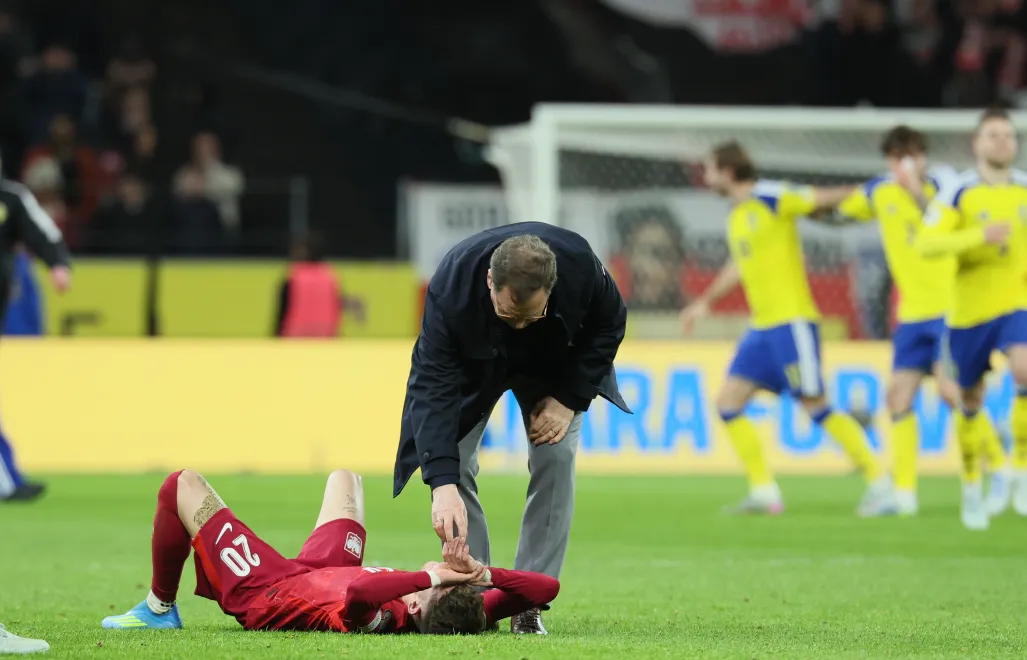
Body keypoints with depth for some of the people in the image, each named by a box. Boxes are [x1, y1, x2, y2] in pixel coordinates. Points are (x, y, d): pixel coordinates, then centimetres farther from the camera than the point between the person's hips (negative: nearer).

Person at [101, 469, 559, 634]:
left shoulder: (374, 621, -48)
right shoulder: (465, 618, -32)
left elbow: (358, 592, -70)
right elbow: (544, 587, -30)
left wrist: (429, 575, -60)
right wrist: (482, 573, -43)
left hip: (260, 592, -6)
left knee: (183, 486, 3)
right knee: (342, 477, 31)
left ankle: (159, 608, 24)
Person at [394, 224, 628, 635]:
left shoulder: (580, 266, -38)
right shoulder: (451, 288, -43)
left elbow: (609, 325, -15)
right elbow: (434, 387, -43)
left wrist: (570, 399, -23)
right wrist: (443, 485, -52)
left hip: (552, 363, 1)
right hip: (473, 365, -1)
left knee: (556, 458, -14)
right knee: (454, 464, -14)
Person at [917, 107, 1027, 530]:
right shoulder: (958, 192, -7)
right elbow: (926, 244, -19)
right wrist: (979, 235, -29)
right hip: (969, 310, -1)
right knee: (971, 402, 10)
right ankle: (972, 488, 31)